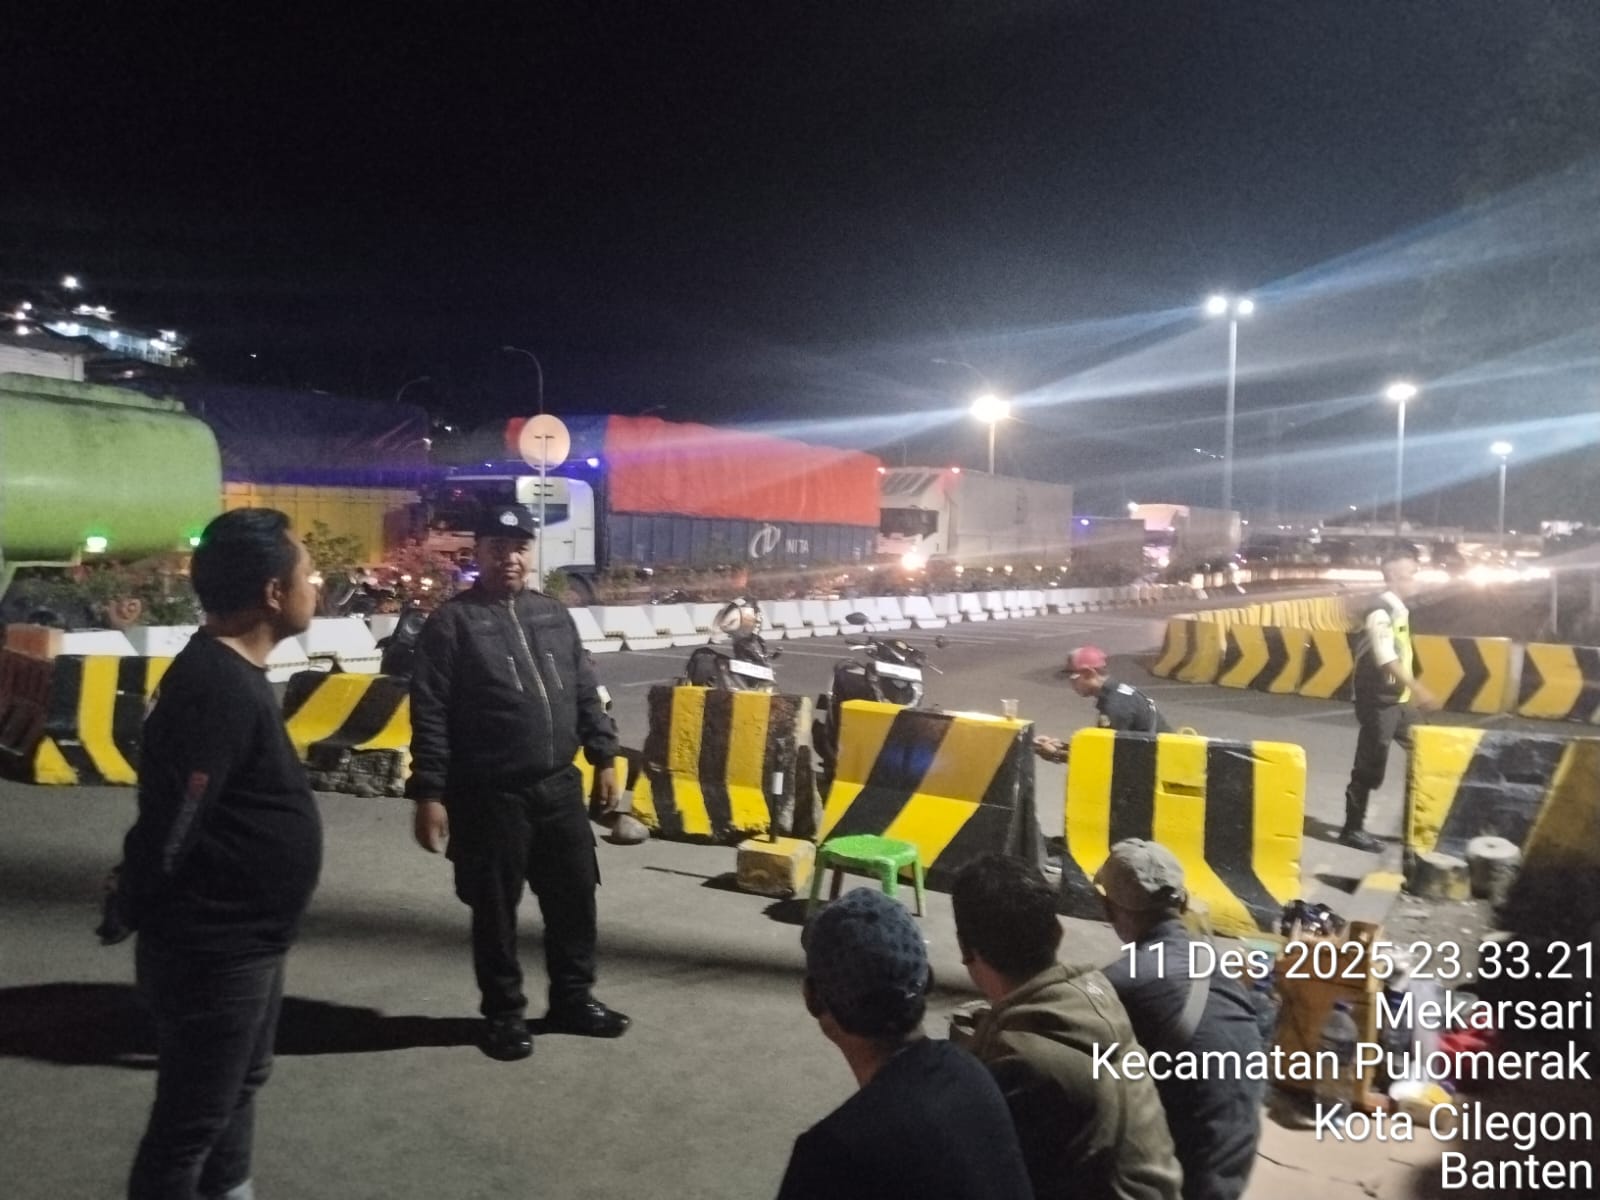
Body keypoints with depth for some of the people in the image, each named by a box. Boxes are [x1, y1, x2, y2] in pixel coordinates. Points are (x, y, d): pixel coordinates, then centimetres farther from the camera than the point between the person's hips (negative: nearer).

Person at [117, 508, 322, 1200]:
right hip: (213, 952, -10)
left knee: (238, 1087, 26)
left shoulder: (229, 671, 5)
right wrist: (140, 914, -12)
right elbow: (165, 832, -26)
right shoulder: (217, 688, -27)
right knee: (190, 1120, 7)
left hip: (245, 941, 10)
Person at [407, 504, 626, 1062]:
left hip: (559, 787, 5)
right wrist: (429, 793, -13)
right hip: (489, 796, -5)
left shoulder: (554, 614, 10)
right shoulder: (451, 622, -7)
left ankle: (573, 998, 31)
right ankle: (504, 1013, 27)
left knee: (574, 897, 13)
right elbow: (430, 716, -10)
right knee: (495, 909, 8)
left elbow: (586, 694, 14)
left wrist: (604, 758, 10)